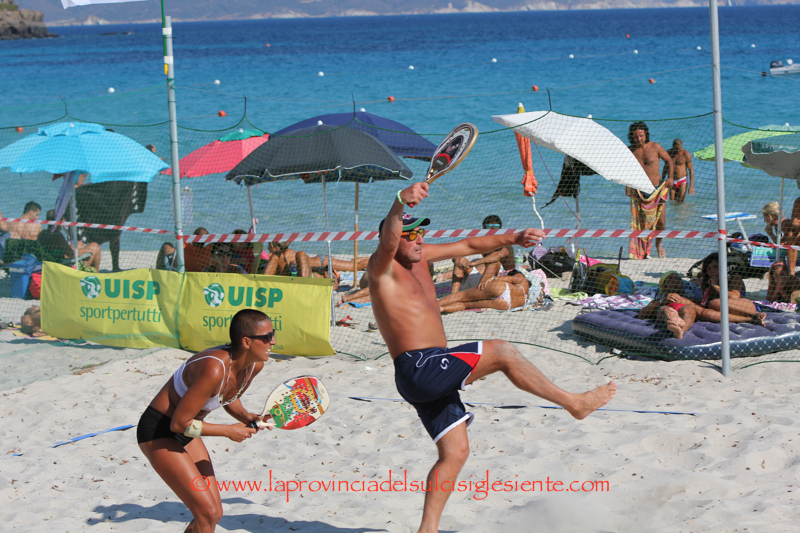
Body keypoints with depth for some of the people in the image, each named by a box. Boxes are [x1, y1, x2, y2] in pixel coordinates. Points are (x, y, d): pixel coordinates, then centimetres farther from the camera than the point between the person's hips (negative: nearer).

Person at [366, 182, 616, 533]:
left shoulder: (419, 257, 16)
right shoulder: (382, 268, -9)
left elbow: (470, 247, 24)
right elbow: (387, 240, -32)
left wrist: (512, 238, 14)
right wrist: (400, 203, -53)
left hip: (433, 377, 10)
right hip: (418, 369, -10)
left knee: (455, 452, 10)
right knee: (500, 351, -11)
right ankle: (574, 403, -3)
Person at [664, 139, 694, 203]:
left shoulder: (686, 154, -13)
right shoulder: (668, 153, 0)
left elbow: (691, 170, -11)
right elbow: (665, 167, 13)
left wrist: (691, 186, -15)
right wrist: (662, 182, 16)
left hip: (682, 181, -4)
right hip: (672, 182, 4)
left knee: (680, 204, -8)